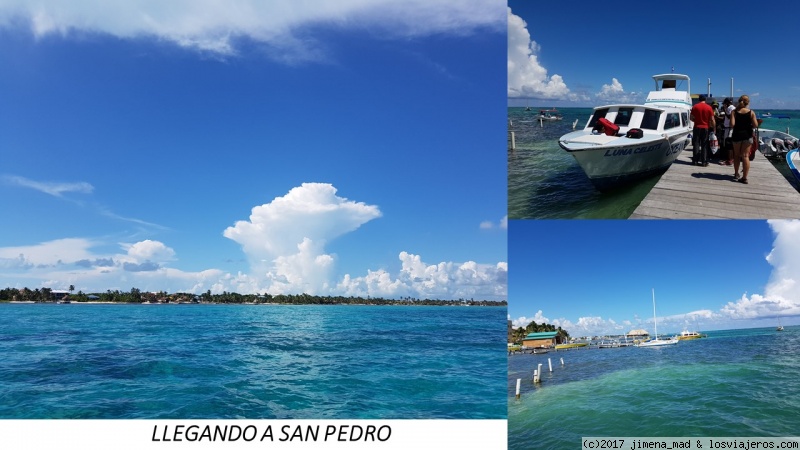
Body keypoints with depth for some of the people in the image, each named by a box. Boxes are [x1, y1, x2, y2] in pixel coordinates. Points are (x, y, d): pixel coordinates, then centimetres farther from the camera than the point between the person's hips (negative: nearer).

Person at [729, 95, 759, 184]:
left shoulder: (734, 112, -4)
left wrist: (738, 125, 7)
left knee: (737, 155, 17)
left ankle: (736, 174, 25)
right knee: (745, 156, 0)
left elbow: (732, 124, -14)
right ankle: (744, 177, -4)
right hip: (747, 135, 0)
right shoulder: (751, 112, -4)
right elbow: (755, 125, -7)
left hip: (737, 135, 0)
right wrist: (749, 125, 13)